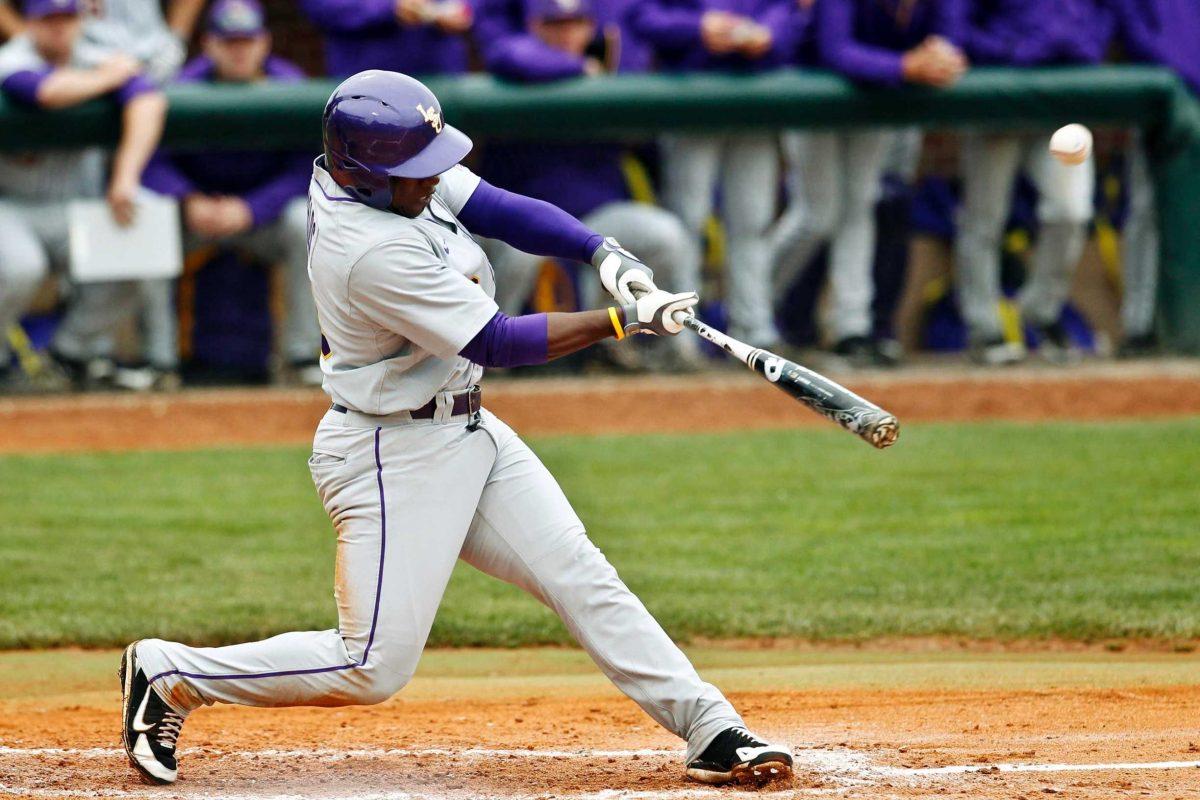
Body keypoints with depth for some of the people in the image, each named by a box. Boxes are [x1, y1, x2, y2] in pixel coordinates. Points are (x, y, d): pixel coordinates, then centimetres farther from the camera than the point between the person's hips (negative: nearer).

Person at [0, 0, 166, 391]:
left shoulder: (96, 61, -3)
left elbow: (148, 102, -21)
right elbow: (50, 91, -39)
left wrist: (125, 176, -34)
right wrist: (108, 78, -20)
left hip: (74, 207, 4)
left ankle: (72, 347, 6)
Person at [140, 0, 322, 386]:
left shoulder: (288, 85, -12)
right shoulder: (186, 87, -11)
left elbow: (303, 172, -16)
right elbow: (153, 162, -15)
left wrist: (248, 210, -30)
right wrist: (189, 201, -34)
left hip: (265, 209, 0)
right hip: (198, 205, 0)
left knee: (306, 222, -32)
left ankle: (302, 354, -22)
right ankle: (159, 357, -22)